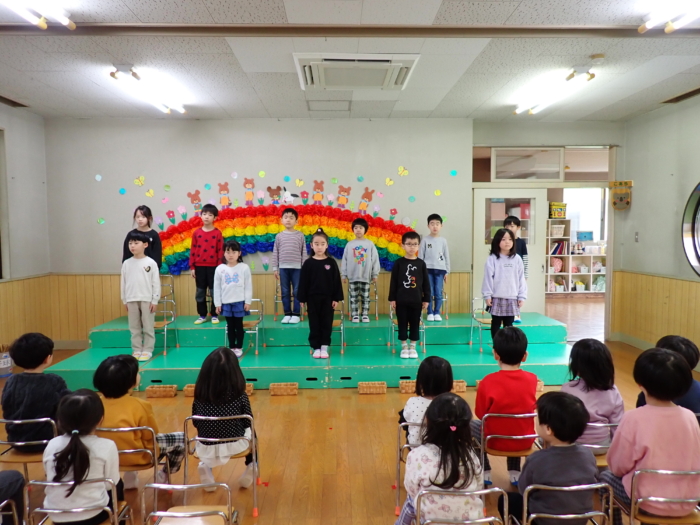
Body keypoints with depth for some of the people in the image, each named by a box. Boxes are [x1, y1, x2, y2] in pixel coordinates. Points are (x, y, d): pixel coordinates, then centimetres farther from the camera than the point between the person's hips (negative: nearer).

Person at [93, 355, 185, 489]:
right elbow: (151, 435, -13)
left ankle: (130, 476, 33)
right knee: (182, 439, 8)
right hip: (138, 456, -6)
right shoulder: (139, 406, -24)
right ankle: (163, 478, 23)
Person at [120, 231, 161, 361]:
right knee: (134, 328, 9)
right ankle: (137, 350, 18)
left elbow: (156, 283, -4)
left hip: (147, 300, -3)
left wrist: (155, 300, -7)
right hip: (131, 300, 3)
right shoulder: (126, 263, 6)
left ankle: (147, 351, 11)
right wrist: (124, 301, 7)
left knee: (148, 327, 3)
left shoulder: (151, 263, -4)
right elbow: (123, 283, 10)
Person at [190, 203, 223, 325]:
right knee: (200, 292, 8)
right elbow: (192, 250, 5)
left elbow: (220, 251, -3)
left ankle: (214, 315, 14)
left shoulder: (218, 233, -3)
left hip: (213, 267, -2)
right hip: (199, 267, 3)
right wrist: (192, 267, 2)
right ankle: (202, 315, 18)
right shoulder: (196, 233, 4)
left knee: (214, 292, 3)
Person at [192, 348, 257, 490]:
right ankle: (251, 467, 28)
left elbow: (196, 423, 2)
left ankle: (205, 467, 23)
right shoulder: (239, 395, -15)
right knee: (250, 431, 31)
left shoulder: (200, 395, -10)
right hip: (236, 446, -1)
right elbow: (248, 422, -4)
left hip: (206, 449, 2)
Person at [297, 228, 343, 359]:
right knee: (314, 324, 6)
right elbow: (303, 282, 0)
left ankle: (324, 348, 14)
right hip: (312, 298, 0)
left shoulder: (331, 262, -1)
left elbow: (337, 281, 0)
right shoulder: (308, 263, -1)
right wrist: (302, 299, -4)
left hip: (328, 298, 0)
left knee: (327, 323, 5)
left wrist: (337, 298, -4)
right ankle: (316, 348, 15)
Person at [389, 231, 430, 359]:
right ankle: (404, 347, 20)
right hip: (401, 300, -1)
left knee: (415, 324, 9)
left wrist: (426, 299, 2)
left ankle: (413, 347, 22)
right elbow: (393, 282, -1)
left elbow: (426, 283, 4)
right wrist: (392, 299, -4)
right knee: (402, 324, 7)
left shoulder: (421, 263, 1)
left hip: (416, 300, 1)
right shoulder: (398, 263, -3)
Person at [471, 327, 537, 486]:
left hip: (496, 441, -3)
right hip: (525, 441, 4)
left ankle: (485, 473, 23)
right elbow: (524, 407, 6)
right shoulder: (532, 379, -11)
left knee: (470, 424, 24)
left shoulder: (488, 382, -21)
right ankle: (515, 473, 30)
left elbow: (481, 414, -8)